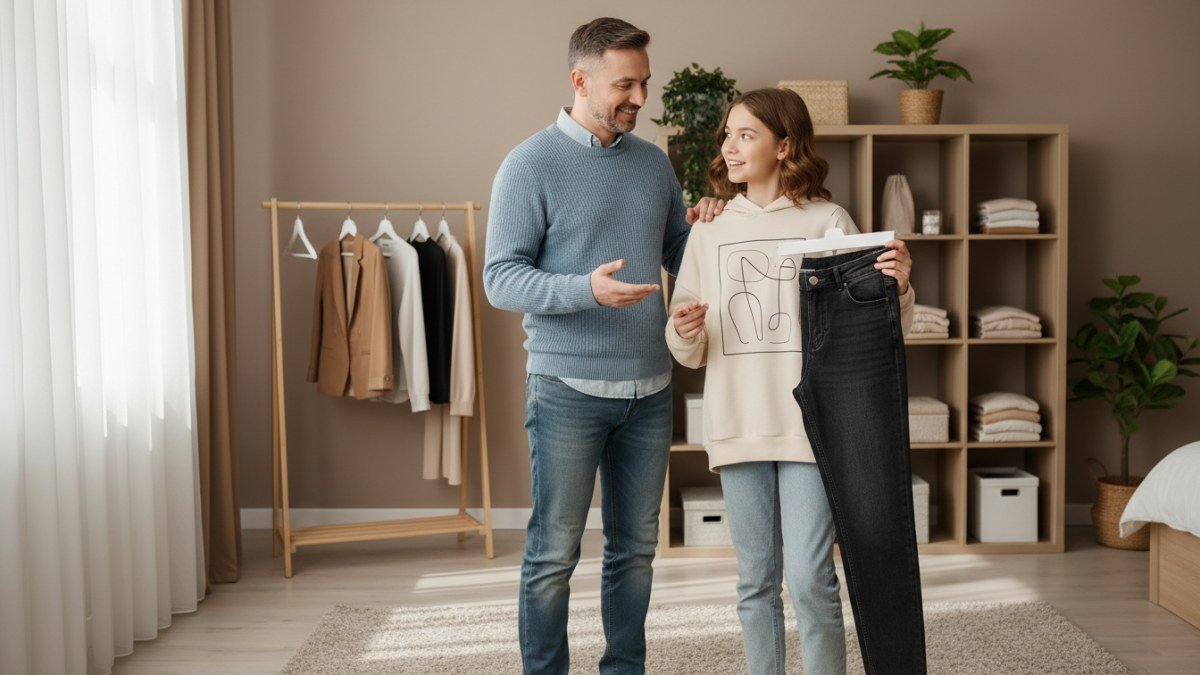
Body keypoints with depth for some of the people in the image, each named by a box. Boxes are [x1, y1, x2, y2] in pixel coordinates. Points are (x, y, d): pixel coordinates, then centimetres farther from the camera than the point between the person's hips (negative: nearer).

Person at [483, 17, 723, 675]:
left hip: (649, 387, 6)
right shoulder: (531, 164, -7)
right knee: (554, 553, 1)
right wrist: (586, 288, -27)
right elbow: (500, 278, -12)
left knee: (636, 546, 14)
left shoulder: (653, 162, 11)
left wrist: (698, 228, -1)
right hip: (568, 389, -6)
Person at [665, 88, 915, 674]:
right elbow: (691, 353, 12)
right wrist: (683, 333, -10)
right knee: (756, 581, 11)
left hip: (810, 424, -3)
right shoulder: (709, 234, 11)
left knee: (810, 581, -4)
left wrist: (898, 290, -18)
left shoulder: (828, 222, 1)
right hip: (738, 425, 3)